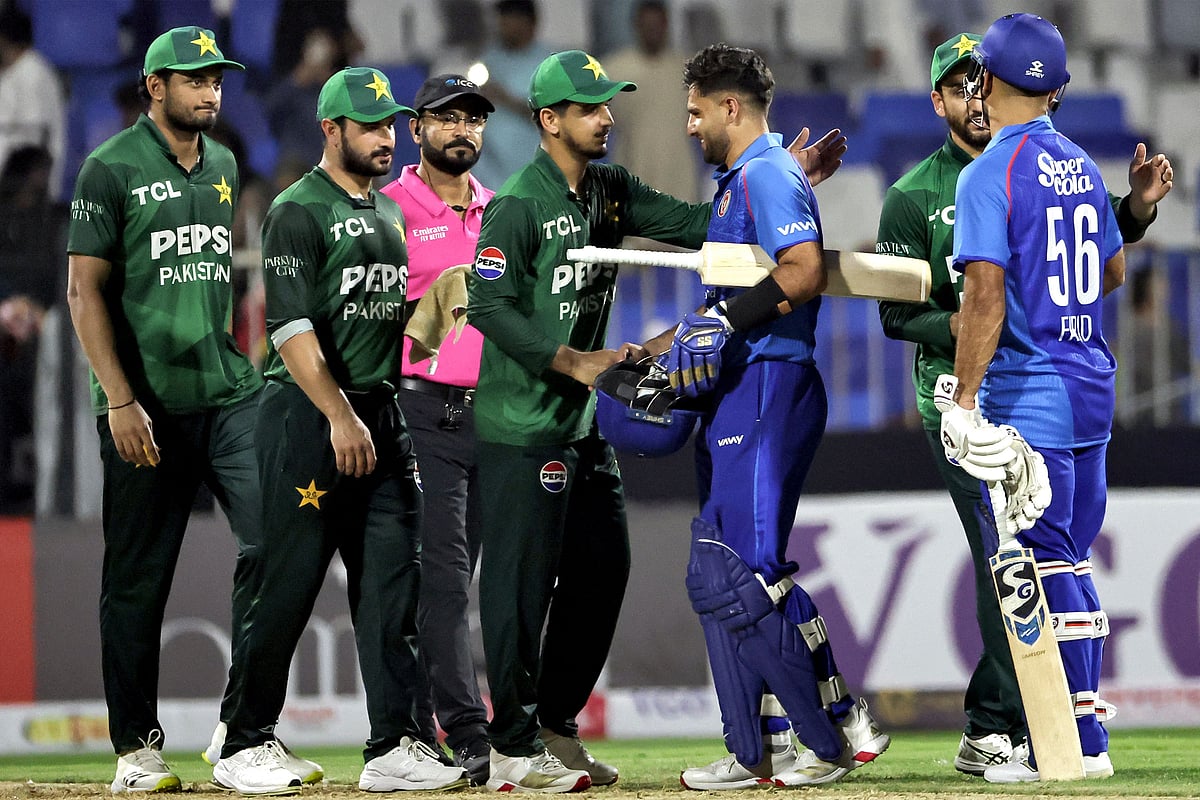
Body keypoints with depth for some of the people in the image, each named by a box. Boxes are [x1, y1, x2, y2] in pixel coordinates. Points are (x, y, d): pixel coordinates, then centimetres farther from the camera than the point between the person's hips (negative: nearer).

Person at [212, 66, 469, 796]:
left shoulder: (390, 215, 18)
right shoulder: (299, 212, -7)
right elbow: (292, 326, -16)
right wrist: (341, 417, -21)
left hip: (381, 413, 8)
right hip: (308, 414, -8)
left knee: (392, 585, 1)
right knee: (289, 582, -6)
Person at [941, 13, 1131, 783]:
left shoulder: (991, 172, -12)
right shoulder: (1082, 167, 11)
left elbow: (986, 295, -20)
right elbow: (1113, 270, 23)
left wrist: (962, 400, -19)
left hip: (1027, 395, -8)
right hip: (1092, 387, 8)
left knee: (1041, 569, -5)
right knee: (1070, 566, 14)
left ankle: (1080, 746, -6)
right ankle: (1081, 735, 18)